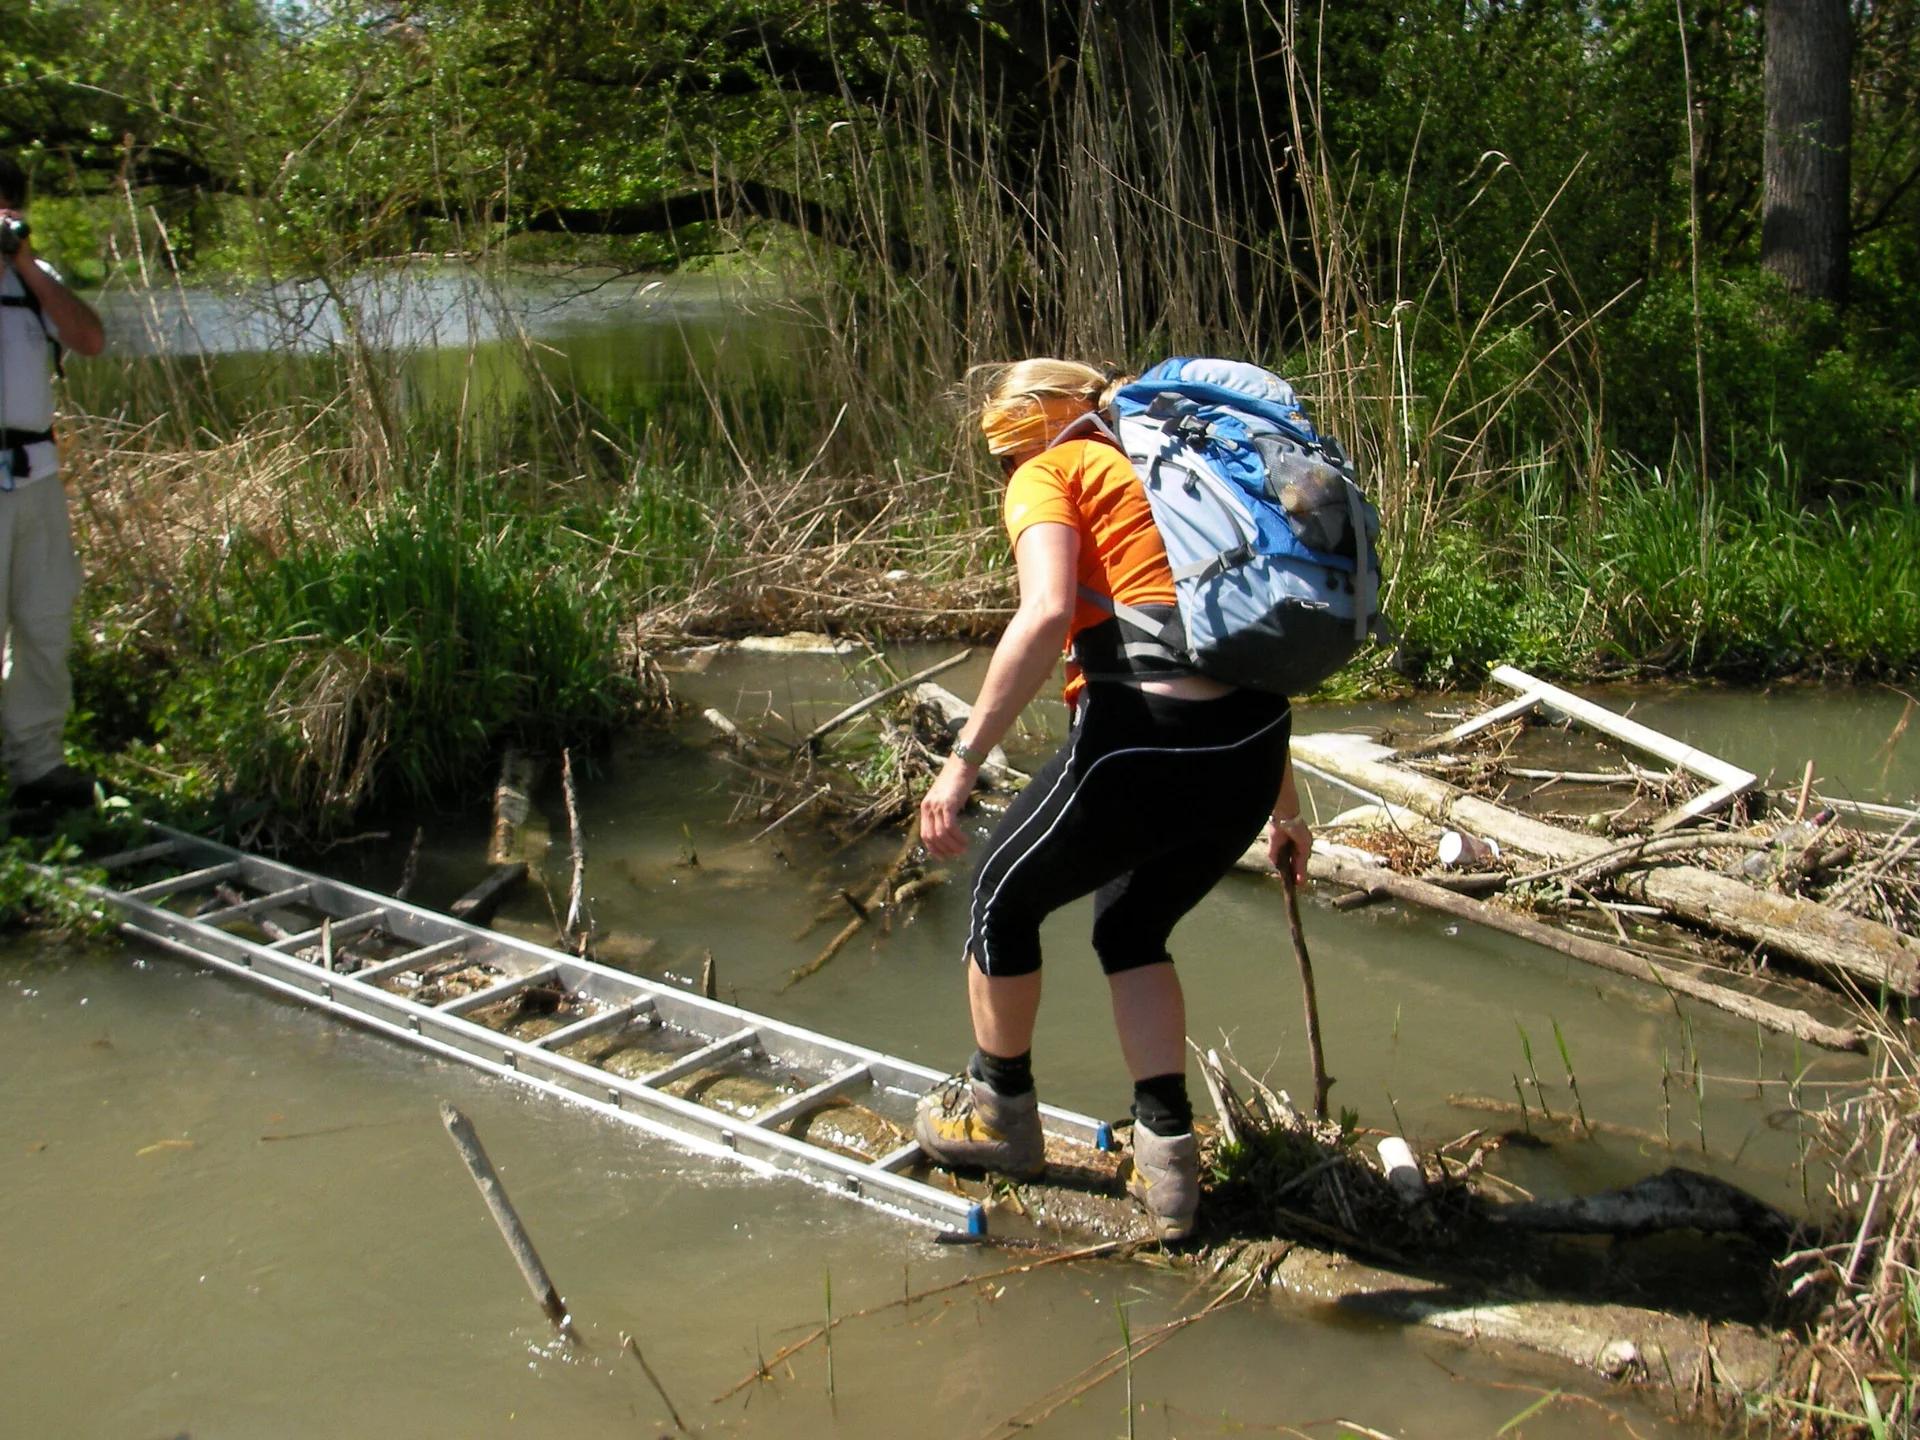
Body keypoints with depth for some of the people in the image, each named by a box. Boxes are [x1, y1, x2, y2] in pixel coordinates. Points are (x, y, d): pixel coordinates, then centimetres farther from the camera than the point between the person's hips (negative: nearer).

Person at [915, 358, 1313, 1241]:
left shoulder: (1051, 474, 6)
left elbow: (1047, 614, -16)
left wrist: (962, 761, -16)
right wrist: (1283, 807, 35)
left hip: (1141, 741, -7)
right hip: (1252, 749, 7)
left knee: (1003, 897, 20)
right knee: (1133, 931, 29)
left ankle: (999, 1112, 38)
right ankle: (1167, 1159, 23)